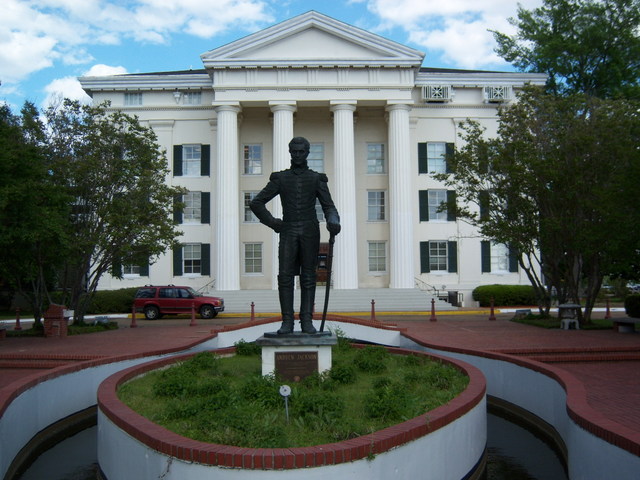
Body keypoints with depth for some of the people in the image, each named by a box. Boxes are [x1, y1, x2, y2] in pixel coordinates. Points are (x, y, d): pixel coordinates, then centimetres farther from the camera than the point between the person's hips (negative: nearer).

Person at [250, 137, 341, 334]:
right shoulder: (280, 178, 11)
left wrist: (333, 221, -22)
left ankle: (307, 321, 1)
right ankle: (287, 322, -4)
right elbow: (256, 203, 11)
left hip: (310, 232, 0)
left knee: (308, 277, -1)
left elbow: (329, 206, 1)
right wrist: (272, 222, -1)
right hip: (288, 232, 0)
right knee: (285, 276, -8)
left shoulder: (317, 179, 10)